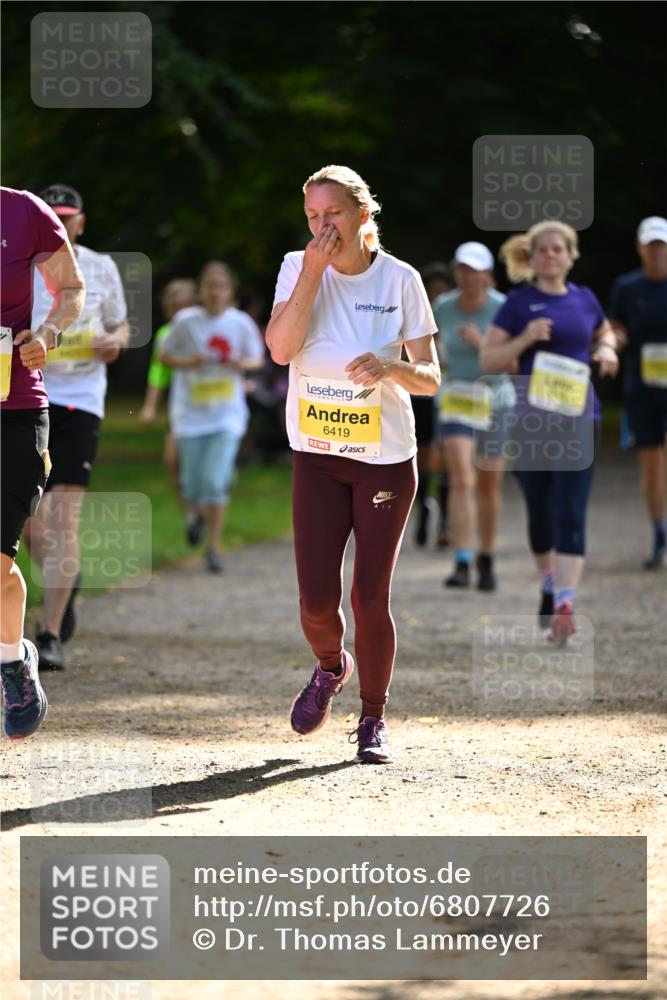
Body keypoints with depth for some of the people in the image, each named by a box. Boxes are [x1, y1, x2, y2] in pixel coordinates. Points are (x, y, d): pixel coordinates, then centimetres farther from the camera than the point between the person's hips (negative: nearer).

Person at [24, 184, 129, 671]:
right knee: (27, 518, 5)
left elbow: (120, 324, 19)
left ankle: (51, 636, -8)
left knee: (63, 518, -10)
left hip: (79, 400, -1)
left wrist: (116, 341, -4)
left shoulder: (101, 268, 5)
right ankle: (65, 579, 38)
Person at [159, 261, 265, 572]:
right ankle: (194, 511, 39)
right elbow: (164, 356, 6)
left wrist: (243, 364, -11)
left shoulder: (241, 323, -2)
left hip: (227, 415, 0)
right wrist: (187, 362, -13)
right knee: (193, 485, 2)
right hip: (190, 414, 1)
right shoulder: (186, 321, -5)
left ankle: (213, 547, -1)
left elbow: (257, 358, 12)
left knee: (216, 482, -13)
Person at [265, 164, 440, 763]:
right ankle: (330, 667, 30)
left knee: (371, 597, -2)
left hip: (387, 461, -1)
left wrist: (391, 366, -26)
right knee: (317, 599, -4)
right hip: (316, 460, 1)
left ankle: (373, 719, 17)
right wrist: (313, 270, -20)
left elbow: (430, 380, -5)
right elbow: (281, 348, -18)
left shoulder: (400, 280, -6)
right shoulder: (299, 269, -2)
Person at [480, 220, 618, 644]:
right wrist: (525, 339, -16)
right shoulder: (519, 303, 0)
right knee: (540, 511, 10)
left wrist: (606, 349, 7)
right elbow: (488, 359, -1)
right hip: (532, 419, 0)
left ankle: (564, 603, -17)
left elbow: (605, 332, 29)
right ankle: (548, 583, 34)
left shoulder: (585, 299, 9)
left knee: (571, 514, -11)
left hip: (579, 418, 1)